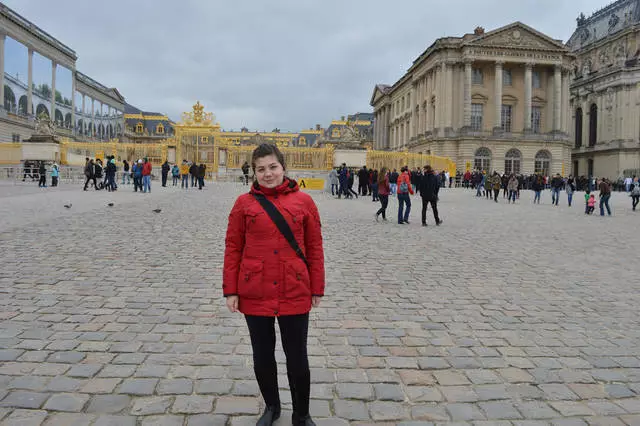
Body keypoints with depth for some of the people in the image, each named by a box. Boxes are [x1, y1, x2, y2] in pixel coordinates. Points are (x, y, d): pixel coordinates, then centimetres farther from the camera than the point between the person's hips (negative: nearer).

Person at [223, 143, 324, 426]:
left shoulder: (303, 201, -2)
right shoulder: (244, 203, -1)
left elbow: (315, 248, 1)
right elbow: (233, 248, 1)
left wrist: (317, 289, 1)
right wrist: (230, 290, -3)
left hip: (295, 294, -1)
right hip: (255, 294, 1)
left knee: (297, 358, 9)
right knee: (262, 357, 16)